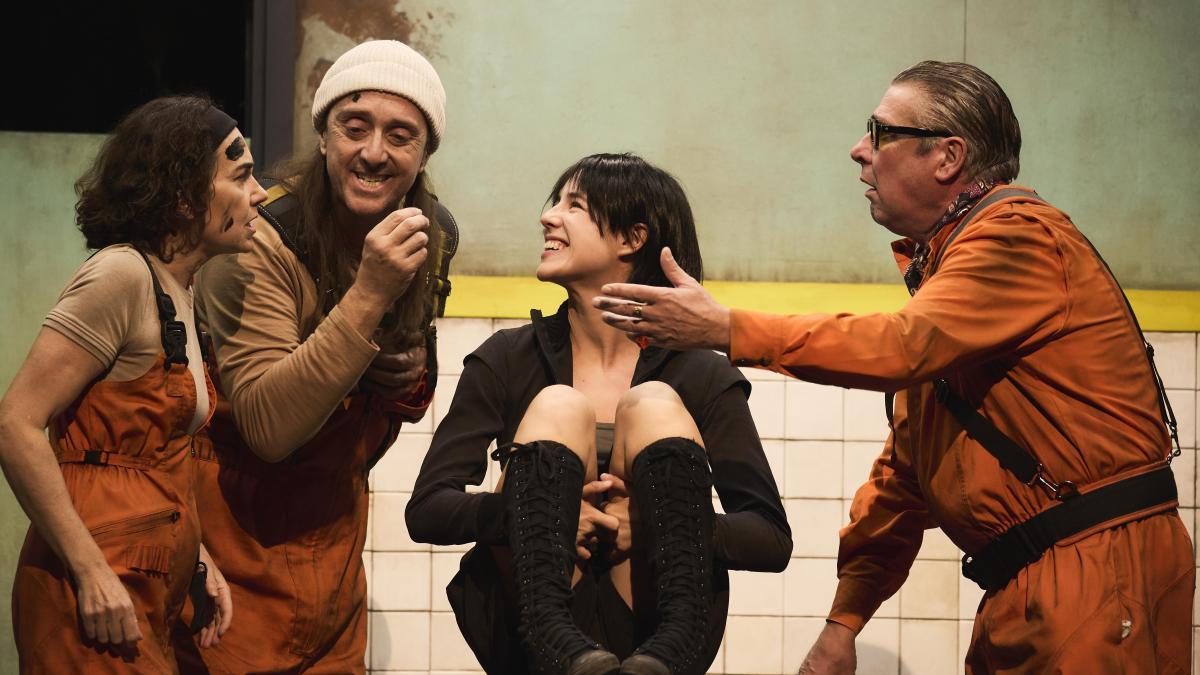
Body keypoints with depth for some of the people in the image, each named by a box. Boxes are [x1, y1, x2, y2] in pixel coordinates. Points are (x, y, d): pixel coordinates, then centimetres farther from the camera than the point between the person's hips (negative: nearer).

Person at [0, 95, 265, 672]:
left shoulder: (179, 294, 14)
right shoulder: (122, 274, -13)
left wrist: (195, 559, 9)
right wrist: (91, 572, -20)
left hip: (153, 600, 9)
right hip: (97, 598, -9)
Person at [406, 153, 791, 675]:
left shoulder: (700, 376, 3)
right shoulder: (506, 359, 7)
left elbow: (773, 541, -3)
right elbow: (426, 511, -1)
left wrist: (653, 526, -20)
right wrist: (541, 513, -19)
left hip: (653, 628, 0)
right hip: (529, 626, 1)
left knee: (655, 405, -16)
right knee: (558, 408, -17)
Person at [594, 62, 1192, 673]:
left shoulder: (1019, 235, -11)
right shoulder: (941, 260, 20)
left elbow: (903, 347, -27)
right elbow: (905, 464, 19)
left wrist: (726, 329, -23)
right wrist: (845, 619, 14)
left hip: (1100, 576, -9)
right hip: (1020, 589, 9)